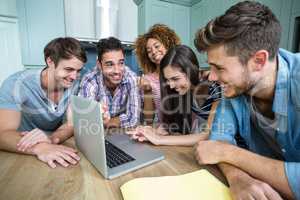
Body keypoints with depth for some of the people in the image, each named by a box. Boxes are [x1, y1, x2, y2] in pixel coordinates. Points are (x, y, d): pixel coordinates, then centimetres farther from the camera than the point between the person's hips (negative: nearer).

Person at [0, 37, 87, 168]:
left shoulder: (74, 84, -12)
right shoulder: (17, 84, -20)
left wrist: (52, 138, -34)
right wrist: (39, 148, -44)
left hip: (56, 147, 3)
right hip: (22, 154, -2)